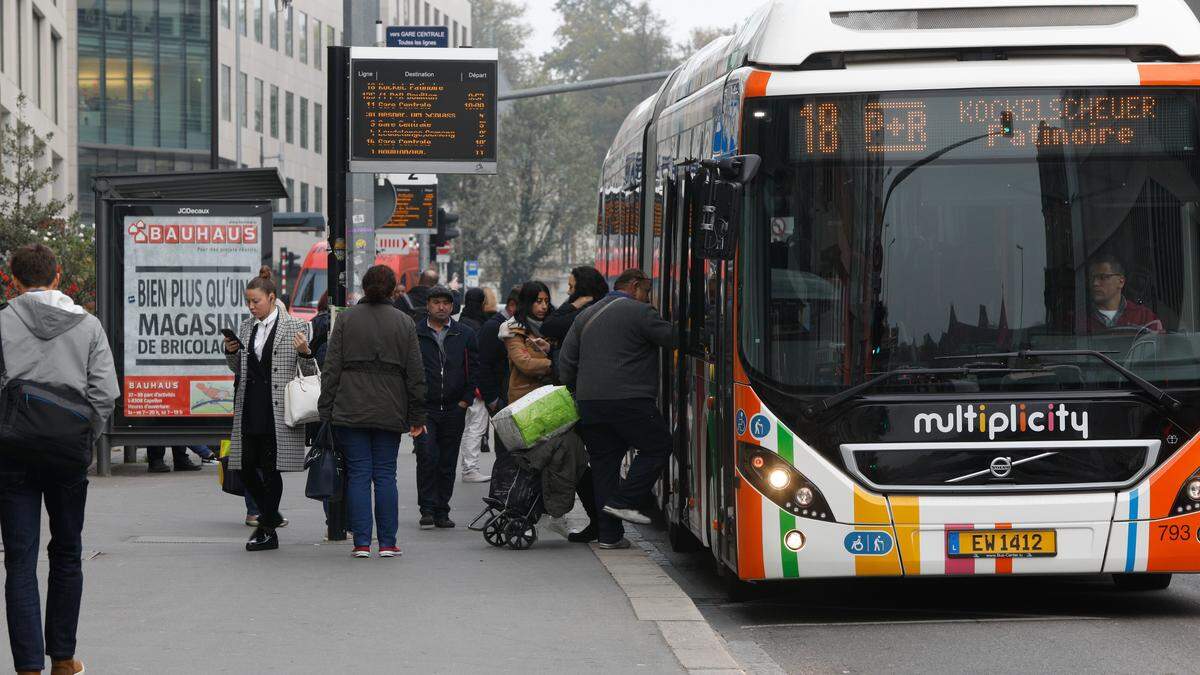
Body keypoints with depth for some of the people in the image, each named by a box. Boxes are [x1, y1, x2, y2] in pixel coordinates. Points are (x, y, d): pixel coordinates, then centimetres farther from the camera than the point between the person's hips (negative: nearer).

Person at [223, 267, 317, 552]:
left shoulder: (293, 327, -2)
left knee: (270, 467, -3)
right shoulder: (246, 328, 13)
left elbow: (310, 373, 0)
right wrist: (231, 352, 2)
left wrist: (305, 352, -20)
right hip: (250, 408, 5)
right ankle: (270, 514, 27)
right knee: (246, 466, 5)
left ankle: (267, 531, 6)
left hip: (277, 409, -5)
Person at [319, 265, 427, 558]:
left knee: (358, 474, 1)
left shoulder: (346, 319, 1)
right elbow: (415, 373, 4)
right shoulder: (404, 323, 3)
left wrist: (326, 410, 3)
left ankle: (362, 542, -1)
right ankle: (388, 543, 6)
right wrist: (417, 416, 9)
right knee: (385, 475, 6)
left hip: (351, 410, -1)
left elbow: (331, 368, -1)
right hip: (389, 410, 1)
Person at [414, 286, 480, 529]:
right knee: (427, 457, -13)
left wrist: (466, 400, 2)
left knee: (448, 463, 5)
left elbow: (474, 369, 11)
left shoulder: (465, 335, 9)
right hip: (423, 408, -3)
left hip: (454, 409, 3)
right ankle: (427, 510, -8)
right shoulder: (413, 334, 2)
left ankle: (442, 511, 12)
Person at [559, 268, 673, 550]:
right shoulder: (639, 312, -4)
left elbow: (566, 360, 17)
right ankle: (623, 502, -5)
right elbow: (671, 338, -6)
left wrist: (573, 390, 22)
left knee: (603, 462, 8)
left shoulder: (586, 315, 18)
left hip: (589, 401, 7)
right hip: (629, 400, -7)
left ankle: (609, 534, 6)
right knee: (657, 447, 6)